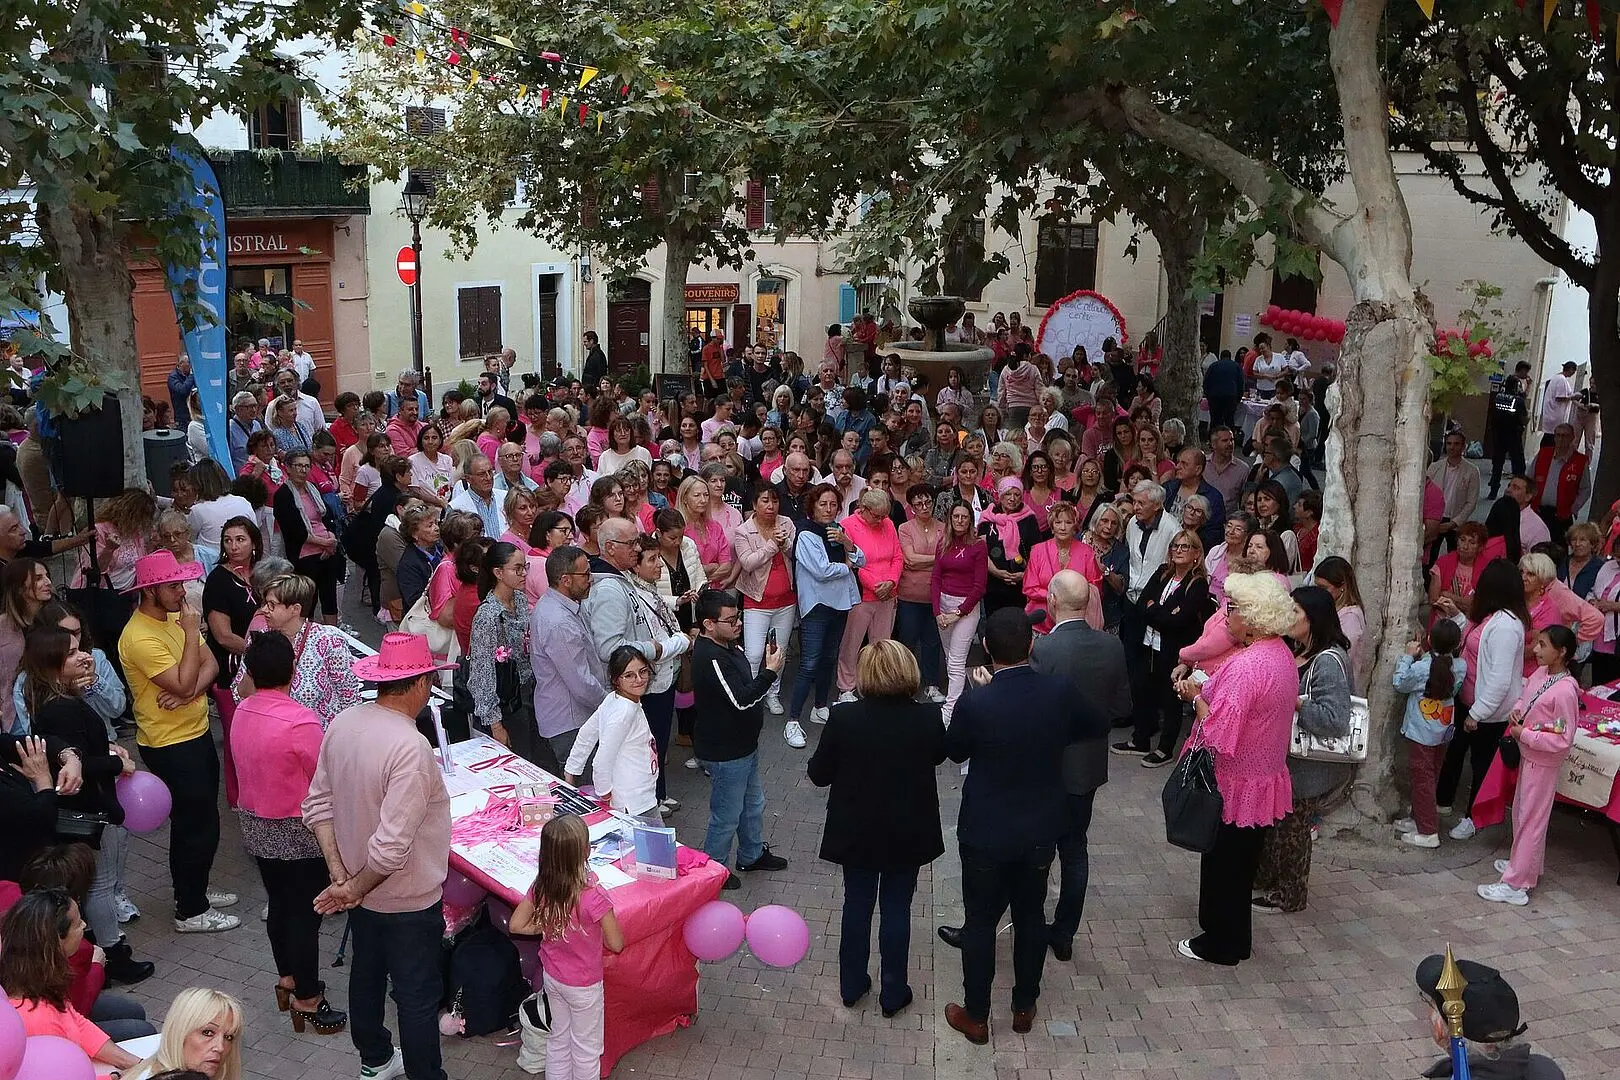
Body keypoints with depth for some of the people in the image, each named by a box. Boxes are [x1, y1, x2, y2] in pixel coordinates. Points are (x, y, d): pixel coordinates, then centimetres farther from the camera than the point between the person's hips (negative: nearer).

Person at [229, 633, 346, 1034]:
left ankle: (287, 978, 39)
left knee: (279, 903, 22)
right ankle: (306, 1000, 16)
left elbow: (251, 767, 7)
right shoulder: (301, 721, -27)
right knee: (305, 912, 6)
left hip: (255, 825, 7)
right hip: (297, 832, -7)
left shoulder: (241, 712, -4)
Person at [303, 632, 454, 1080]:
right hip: (408, 900, -8)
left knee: (367, 972, 27)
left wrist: (341, 878, -3)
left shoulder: (343, 724, -8)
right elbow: (392, 846, -33)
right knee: (418, 995, 11)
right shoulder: (410, 748, -32)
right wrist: (355, 888, -17)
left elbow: (318, 806, -1)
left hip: (361, 892, 8)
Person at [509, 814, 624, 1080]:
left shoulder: (540, 886, -16)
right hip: (583, 985, -5)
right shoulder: (593, 896, -33)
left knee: (558, 1038, 25)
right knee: (586, 1048, 16)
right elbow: (616, 944, -21)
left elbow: (516, 925, -5)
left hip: (551, 978, 5)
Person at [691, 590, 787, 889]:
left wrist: (767, 666, 3)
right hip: (724, 753, -10)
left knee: (753, 804, 25)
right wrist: (770, 671, -26)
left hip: (743, 745, 10)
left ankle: (752, 855, 44)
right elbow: (741, 700, -31)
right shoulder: (710, 659, -29)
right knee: (727, 816, 7)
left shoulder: (727, 646, 4)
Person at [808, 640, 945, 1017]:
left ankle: (851, 986, 33)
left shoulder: (844, 718, -21)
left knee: (857, 904, 18)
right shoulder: (928, 718, -18)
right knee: (896, 909, 15)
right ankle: (892, 993, 27)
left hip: (855, 832, 0)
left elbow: (818, 774, -9)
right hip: (909, 834, 0)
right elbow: (939, 754, 4)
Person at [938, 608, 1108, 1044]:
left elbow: (955, 751, -4)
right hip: (1041, 830, 3)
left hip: (986, 833, -3)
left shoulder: (974, 703, -25)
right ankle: (1024, 1008, 36)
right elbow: (1099, 725, 4)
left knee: (981, 922, 13)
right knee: (1031, 917, 20)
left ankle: (976, 1016, 27)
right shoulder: (1060, 692, -16)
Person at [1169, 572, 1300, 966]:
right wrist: (1207, 691, -2)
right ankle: (1235, 938, 37)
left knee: (1223, 863, 10)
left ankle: (1221, 944, 25)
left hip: (1236, 785, -9)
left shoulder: (1246, 666, -30)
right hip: (1265, 775, 9)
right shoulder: (1282, 654, 1)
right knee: (1241, 863, 22)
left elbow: (1218, 733, -31)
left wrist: (1196, 697, -15)